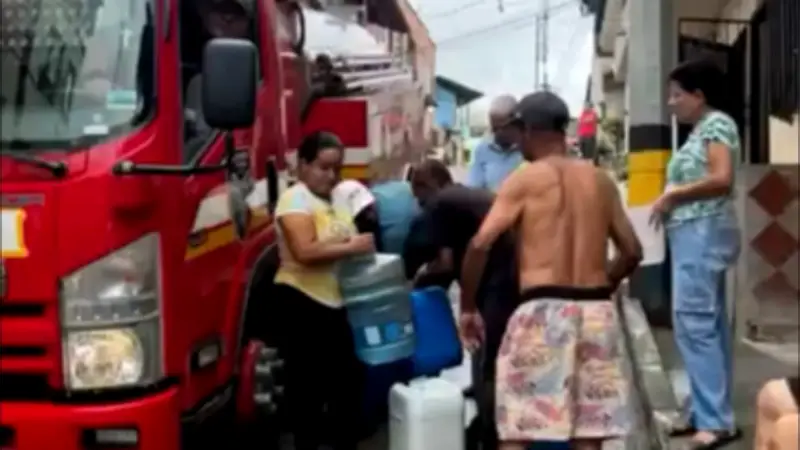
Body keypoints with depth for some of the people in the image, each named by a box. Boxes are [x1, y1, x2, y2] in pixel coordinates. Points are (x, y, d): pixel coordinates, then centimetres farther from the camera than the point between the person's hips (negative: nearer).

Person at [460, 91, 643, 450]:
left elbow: (480, 244, -11)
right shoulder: (600, 181, 13)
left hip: (544, 311, -5)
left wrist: (467, 307, 0)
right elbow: (632, 252, 17)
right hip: (595, 311, 5)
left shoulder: (524, 179, -1)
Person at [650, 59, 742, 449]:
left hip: (702, 233, -10)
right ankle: (708, 413, 15)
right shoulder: (700, 130, 19)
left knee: (694, 324, -11)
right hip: (694, 234, 10)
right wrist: (671, 199, 3)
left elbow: (722, 180, -20)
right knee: (709, 325, 10)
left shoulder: (716, 124, -8)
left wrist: (671, 195, -12)